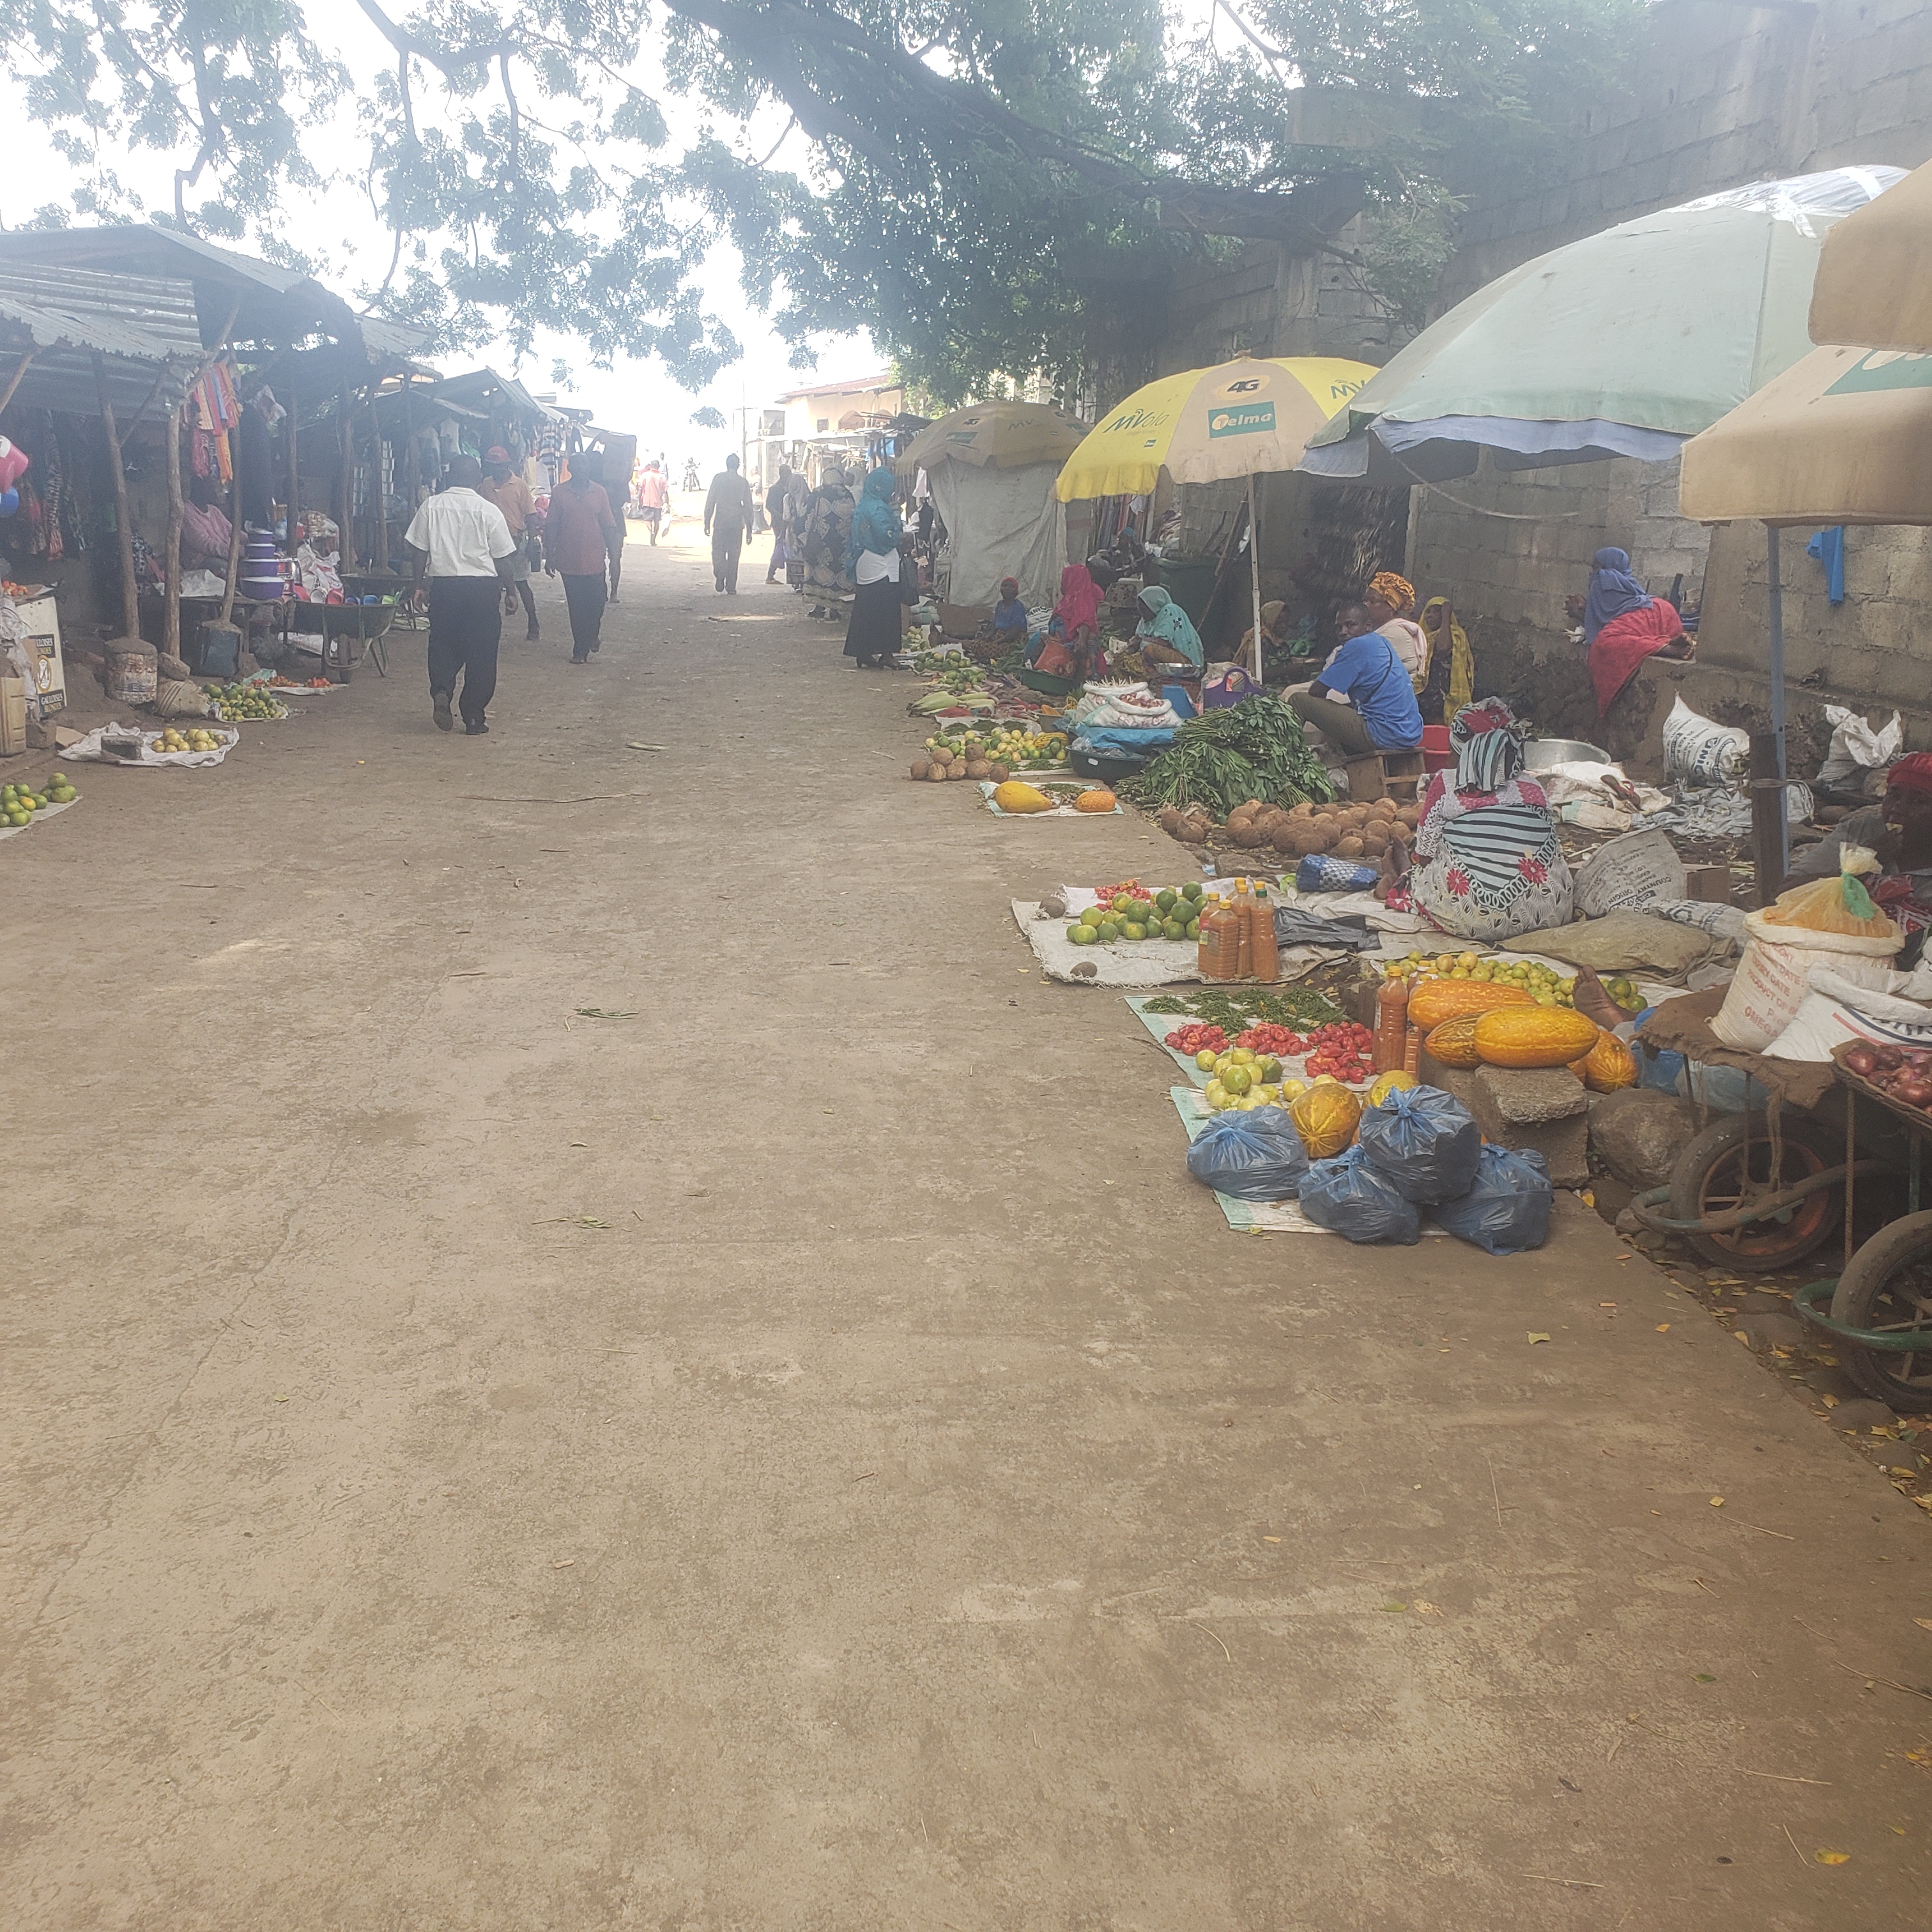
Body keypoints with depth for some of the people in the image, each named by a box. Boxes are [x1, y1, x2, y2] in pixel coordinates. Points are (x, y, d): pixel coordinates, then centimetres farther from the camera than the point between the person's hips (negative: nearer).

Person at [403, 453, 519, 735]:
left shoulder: (431, 506, 1)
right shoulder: (488, 511, -4)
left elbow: (420, 551, 3)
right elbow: (502, 558, -2)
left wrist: (418, 586, 12)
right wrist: (510, 591, 9)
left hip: (443, 585, 2)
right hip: (482, 587, -2)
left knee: (443, 646, 15)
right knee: (481, 652, 5)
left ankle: (441, 691, -11)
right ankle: (474, 717, 6)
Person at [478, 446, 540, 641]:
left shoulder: (519, 485, -5)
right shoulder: (486, 485, 5)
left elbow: (529, 516, -4)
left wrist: (530, 544, -8)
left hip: (516, 540, -4)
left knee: (522, 584, -1)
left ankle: (533, 626, 5)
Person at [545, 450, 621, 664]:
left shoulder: (599, 492, 3)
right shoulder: (560, 492, 1)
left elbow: (608, 526, 6)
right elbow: (551, 526, 4)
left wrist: (613, 553, 2)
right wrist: (549, 554, 0)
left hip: (594, 560, 0)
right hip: (569, 560, 0)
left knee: (596, 603, 0)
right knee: (576, 606, 4)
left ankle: (584, 646, 20)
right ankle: (582, 648, 14)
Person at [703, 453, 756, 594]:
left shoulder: (718, 478, 0)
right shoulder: (743, 482, 4)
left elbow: (711, 501, -2)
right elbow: (748, 506, 5)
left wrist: (707, 523, 2)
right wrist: (749, 528, 10)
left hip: (720, 523, -1)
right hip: (737, 523, 1)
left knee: (718, 551, 8)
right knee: (734, 555, 7)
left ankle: (720, 575, -19)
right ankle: (731, 588, 5)